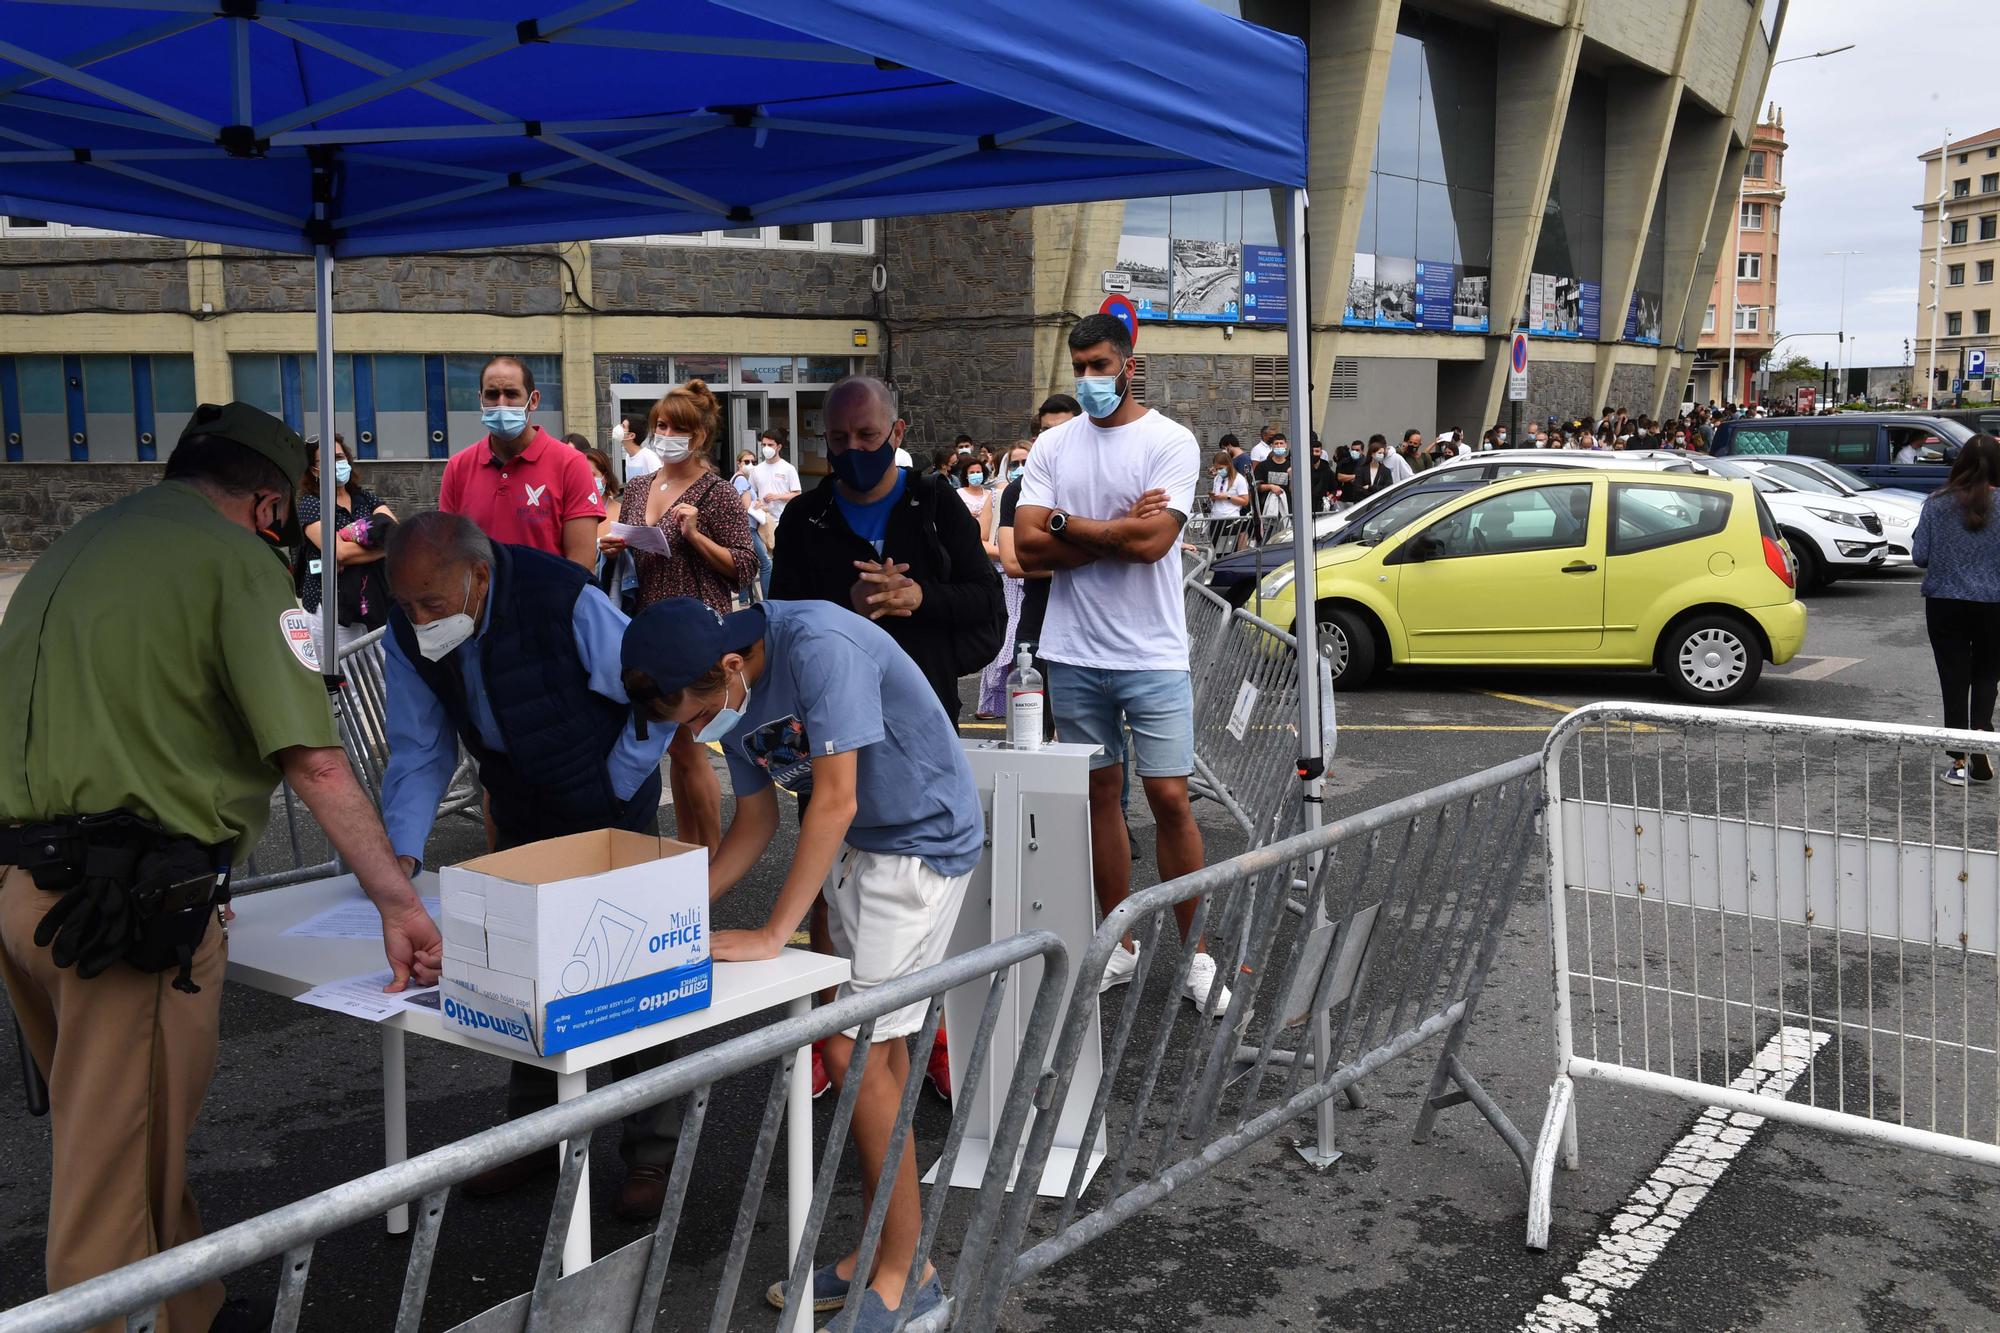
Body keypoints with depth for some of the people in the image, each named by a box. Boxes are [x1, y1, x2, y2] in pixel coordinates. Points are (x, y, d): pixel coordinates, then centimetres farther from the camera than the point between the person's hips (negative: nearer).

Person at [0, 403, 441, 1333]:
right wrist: (398, 903, -14)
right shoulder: (238, 559, -7)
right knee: (117, 1167, 0)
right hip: (133, 897, -9)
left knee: (105, 1128, 21)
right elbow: (313, 760, -16)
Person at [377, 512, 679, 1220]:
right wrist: (402, 850, -18)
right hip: (522, 818, 5)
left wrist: (613, 787, -14)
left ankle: (651, 1152, 11)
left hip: (610, 810, -5)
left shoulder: (567, 604, -31)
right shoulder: (408, 634, -14)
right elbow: (419, 754, -5)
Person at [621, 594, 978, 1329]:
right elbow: (756, 821, 7)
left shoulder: (817, 647, -29)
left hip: (922, 840, -8)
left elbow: (836, 800, -29)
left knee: (853, 1050, -9)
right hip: (854, 846, 8)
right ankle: (884, 1244, 25)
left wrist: (774, 933, -27)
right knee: (879, 1044, 12)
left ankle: (906, 1274, 4)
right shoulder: (727, 694, -3)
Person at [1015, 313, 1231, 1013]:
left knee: (1170, 799, -2)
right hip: (1074, 654, 4)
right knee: (1100, 792, 11)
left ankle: (1194, 952, 12)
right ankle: (1119, 945, 23)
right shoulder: (1053, 445, 7)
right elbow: (1028, 548, -5)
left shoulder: (1170, 441, -4)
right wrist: (1118, 530, -12)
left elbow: (1153, 540, -18)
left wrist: (1066, 523, -8)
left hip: (1153, 654, -3)